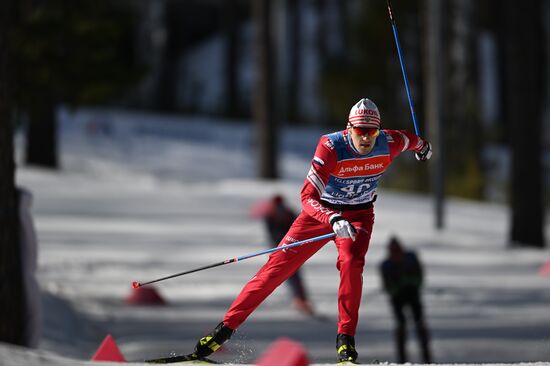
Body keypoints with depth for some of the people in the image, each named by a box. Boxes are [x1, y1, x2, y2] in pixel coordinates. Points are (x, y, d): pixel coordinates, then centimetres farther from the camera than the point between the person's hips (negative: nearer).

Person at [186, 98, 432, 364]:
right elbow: (307, 196, -35)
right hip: (321, 212, -1)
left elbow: (409, 139, 7)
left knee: (351, 262, -29)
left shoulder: (389, 144, -20)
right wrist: (334, 220, -53)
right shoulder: (331, 147, -30)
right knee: (278, 265, -6)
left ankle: (346, 337, -20)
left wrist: (422, 146, 31)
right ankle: (226, 327, 2)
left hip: (359, 215, 1)